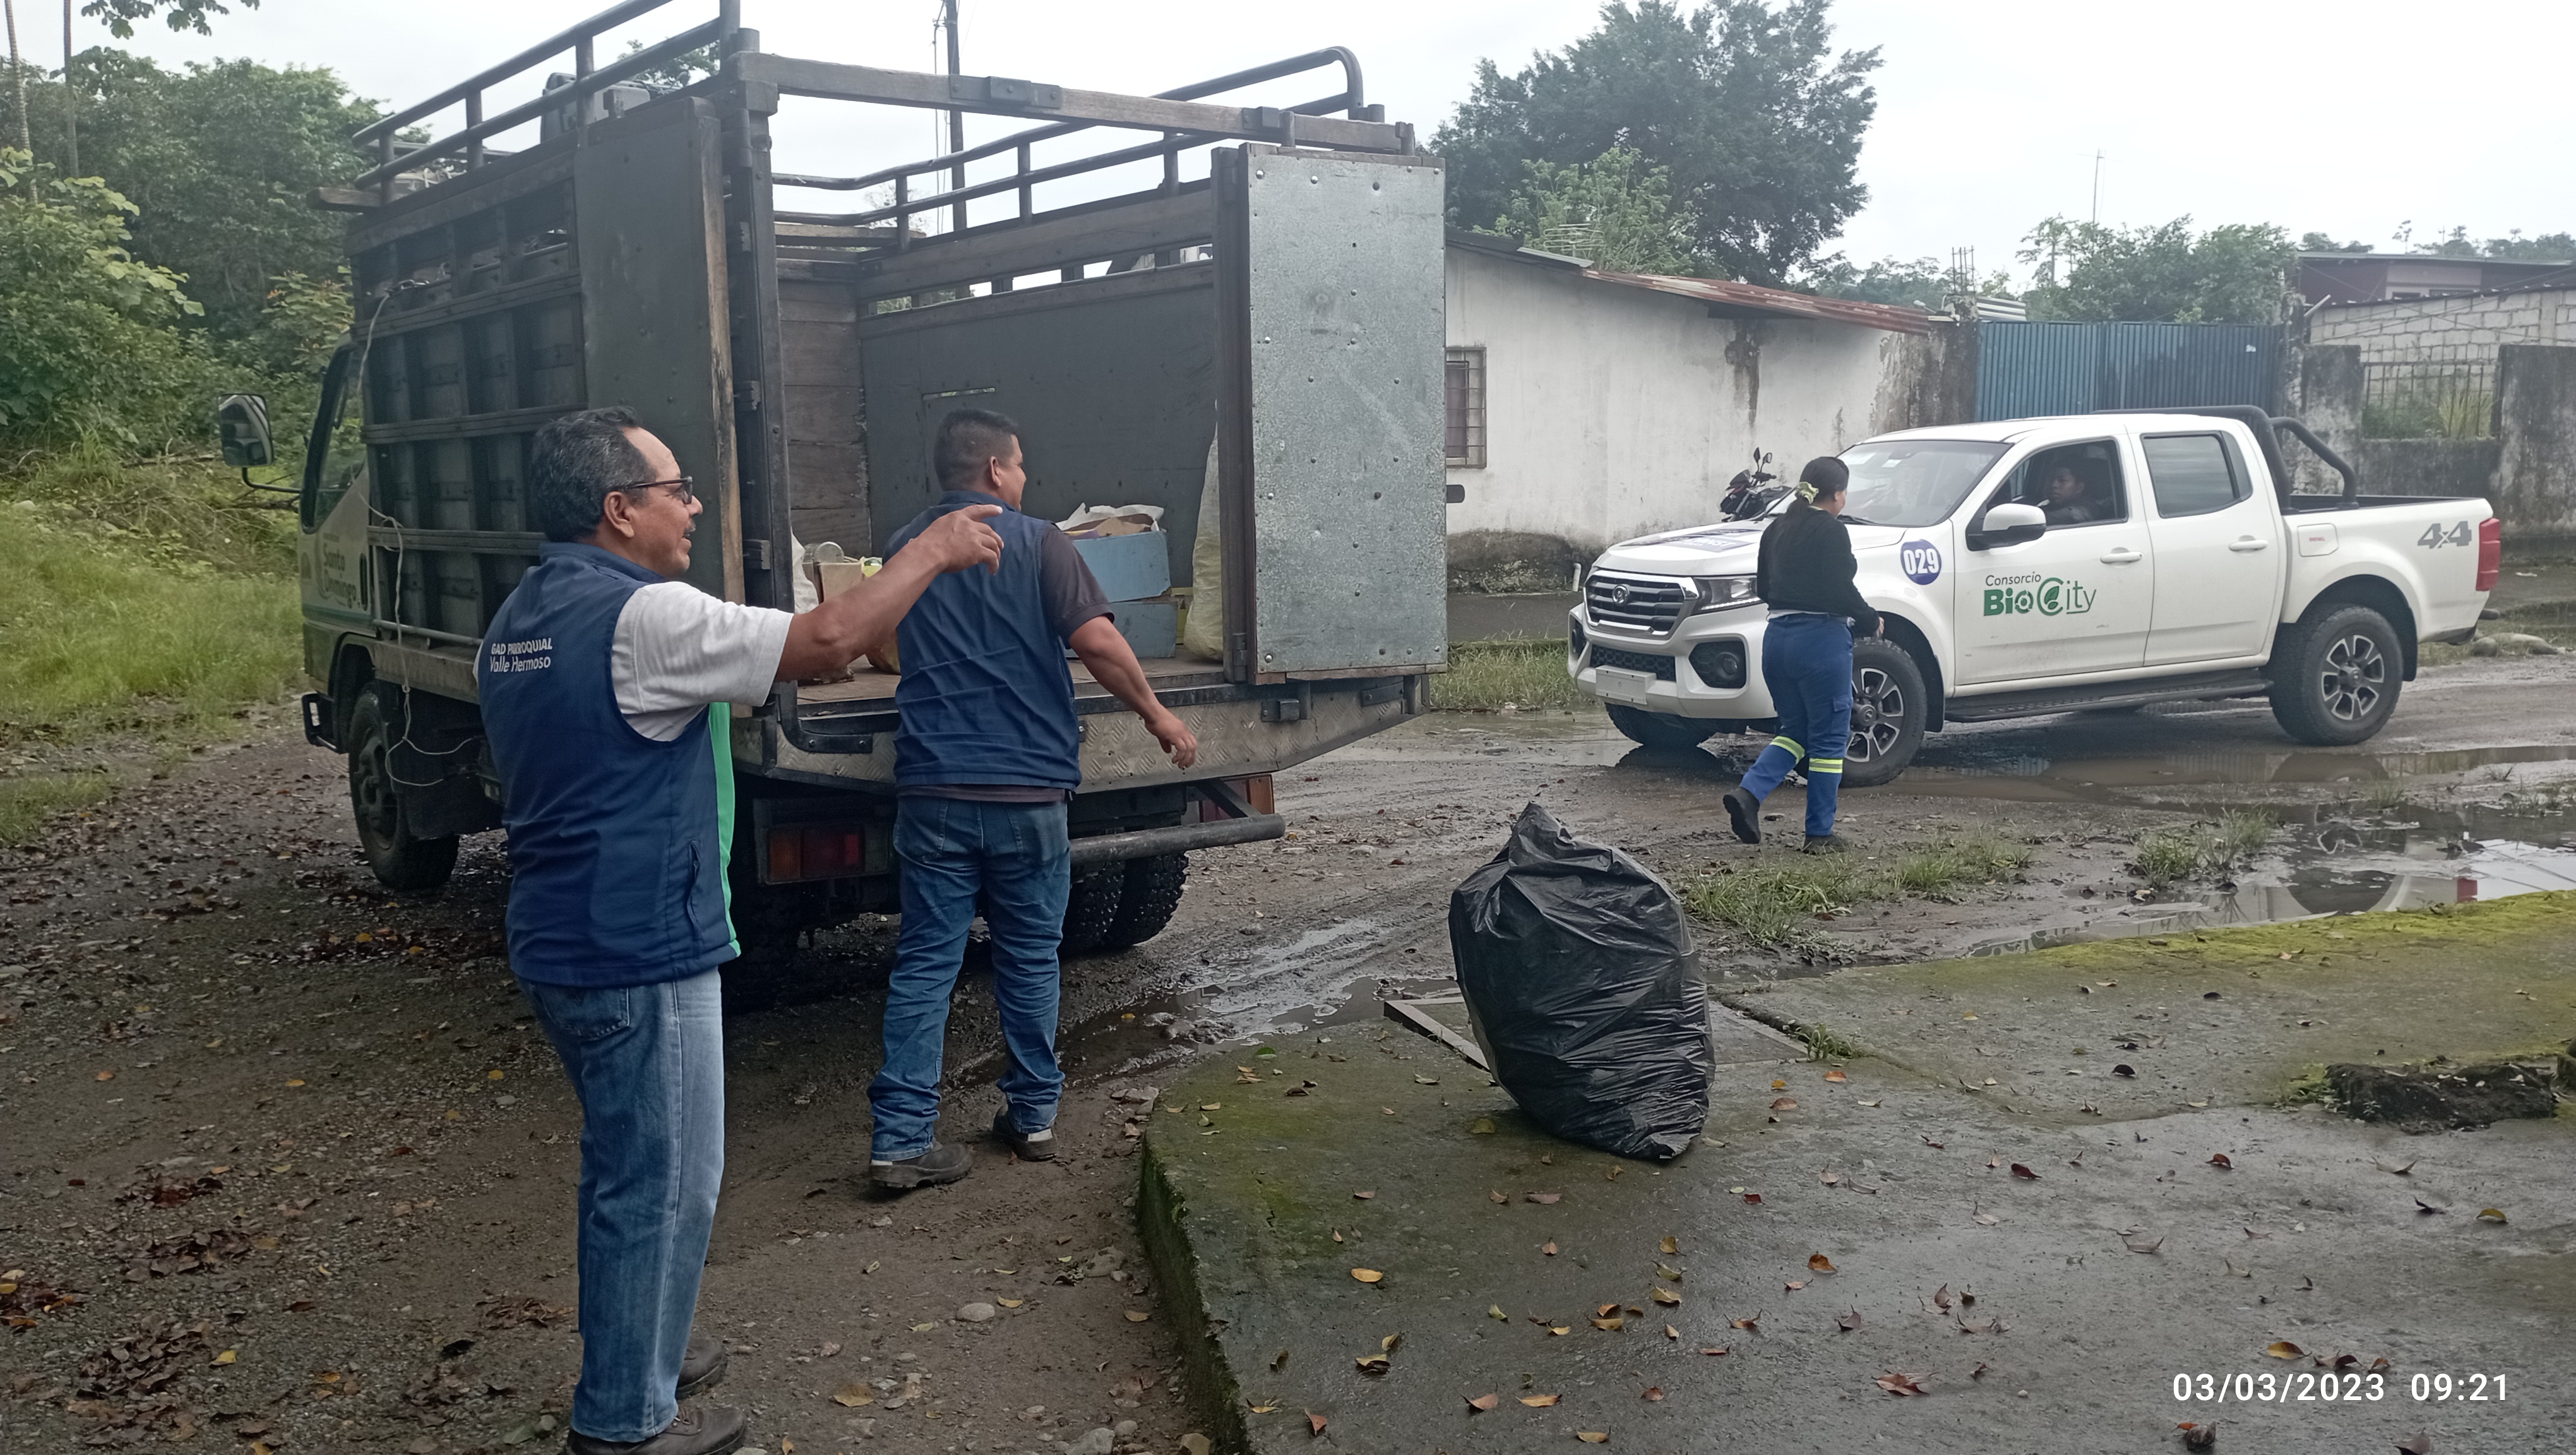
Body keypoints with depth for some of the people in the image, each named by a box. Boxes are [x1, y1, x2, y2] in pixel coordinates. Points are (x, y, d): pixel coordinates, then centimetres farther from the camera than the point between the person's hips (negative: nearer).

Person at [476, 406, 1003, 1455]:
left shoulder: (521, 619, 10)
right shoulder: (640, 617, -21)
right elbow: (826, 641, -22)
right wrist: (929, 554, -10)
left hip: (561, 947, 10)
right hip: (638, 956, -10)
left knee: (627, 1166, 23)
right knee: (663, 1184, 3)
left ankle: (635, 1353, 38)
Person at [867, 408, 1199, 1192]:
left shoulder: (905, 549, 10)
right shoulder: (1036, 543, -4)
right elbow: (1096, 640, -14)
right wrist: (1157, 715, -4)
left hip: (933, 791, 3)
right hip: (1028, 788, -2)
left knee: (925, 963, 4)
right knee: (1030, 958, 12)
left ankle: (900, 1138, 0)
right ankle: (1034, 1116, 21)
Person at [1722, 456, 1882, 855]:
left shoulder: (1776, 529, 12)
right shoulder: (1830, 530, -11)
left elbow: (1763, 588, 15)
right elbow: (1840, 590, -16)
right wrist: (1871, 621, -1)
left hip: (1777, 638, 7)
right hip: (1821, 640, -7)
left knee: (1795, 730, 18)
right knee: (1828, 739, 4)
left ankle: (1748, 792, -4)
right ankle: (1820, 835, 8)